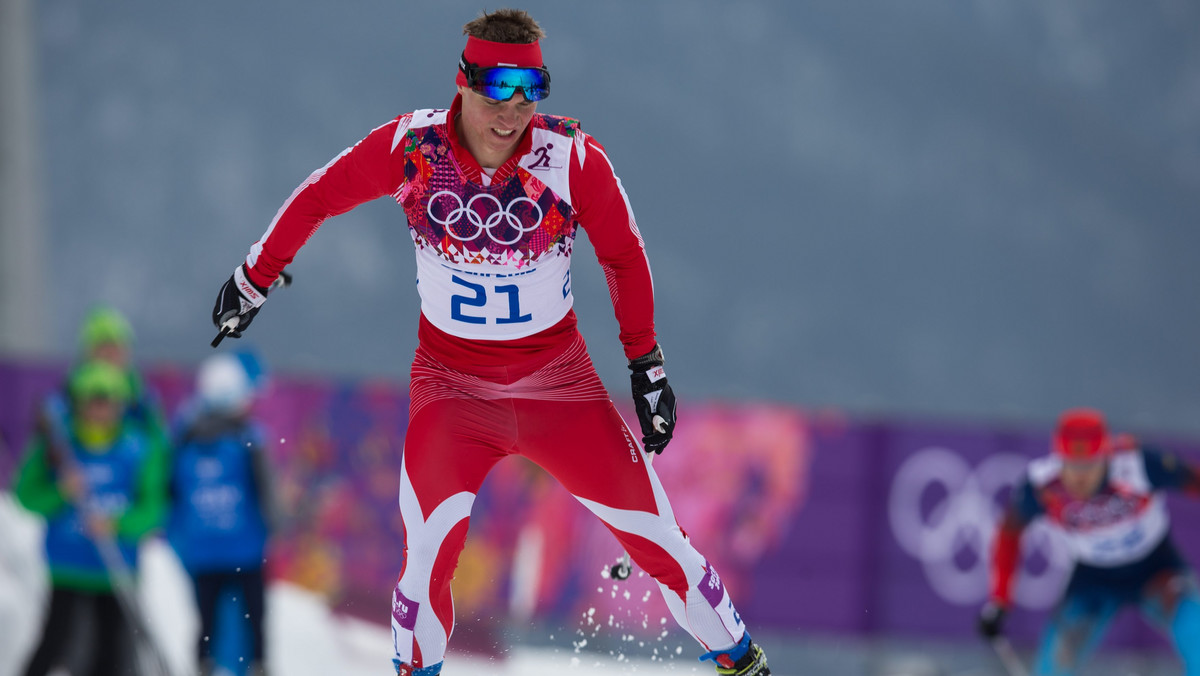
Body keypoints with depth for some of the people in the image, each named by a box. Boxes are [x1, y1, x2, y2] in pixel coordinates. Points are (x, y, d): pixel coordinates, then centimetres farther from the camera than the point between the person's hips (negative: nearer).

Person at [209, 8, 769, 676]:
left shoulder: (573, 155, -15)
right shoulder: (411, 147, -15)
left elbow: (624, 258, 0)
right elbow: (317, 199, 2)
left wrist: (648, 366, 0)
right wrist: (254, 281, 10)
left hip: (557, 379, 0)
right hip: (452, 384, 0)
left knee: (652, 530, -2)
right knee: (429, 548, -14)